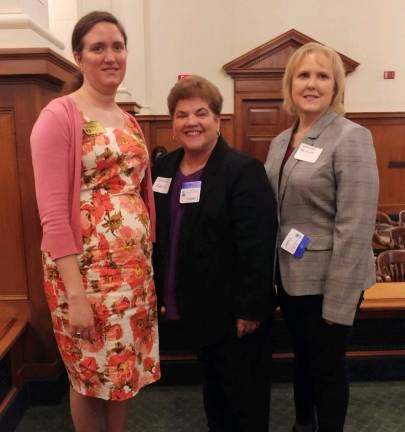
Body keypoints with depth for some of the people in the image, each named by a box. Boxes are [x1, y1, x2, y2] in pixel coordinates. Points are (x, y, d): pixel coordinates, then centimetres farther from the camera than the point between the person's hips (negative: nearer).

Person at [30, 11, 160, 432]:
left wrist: (149, 259, 11)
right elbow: (52, 215, -16)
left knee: (125, 367, 20)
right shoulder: (58, 116, -10)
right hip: (86, 268, -6)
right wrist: (76, 294, -18)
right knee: (91, 374, 12)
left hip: (135, 266, 7)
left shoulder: (129, 121, 12)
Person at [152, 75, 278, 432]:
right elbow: (157, 236, 10)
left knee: (244, 394, 14)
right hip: (194, 307, 7)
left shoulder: (243, 171, -17)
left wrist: (250, 308, -19)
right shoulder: (164, 168, 5)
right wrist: (159, 292, 10)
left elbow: (258, 248, -20)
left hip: (233, 309, -6)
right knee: (212, 386, 25)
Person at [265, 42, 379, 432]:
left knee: (327, 365, 11)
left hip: (327, 279, -6)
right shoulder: (280, 142, 7)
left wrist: (339, 301, -19)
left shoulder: (350, 139, -13)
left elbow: (355, 226, -19)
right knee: (302, 357, 23)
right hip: (289, 275, 6)